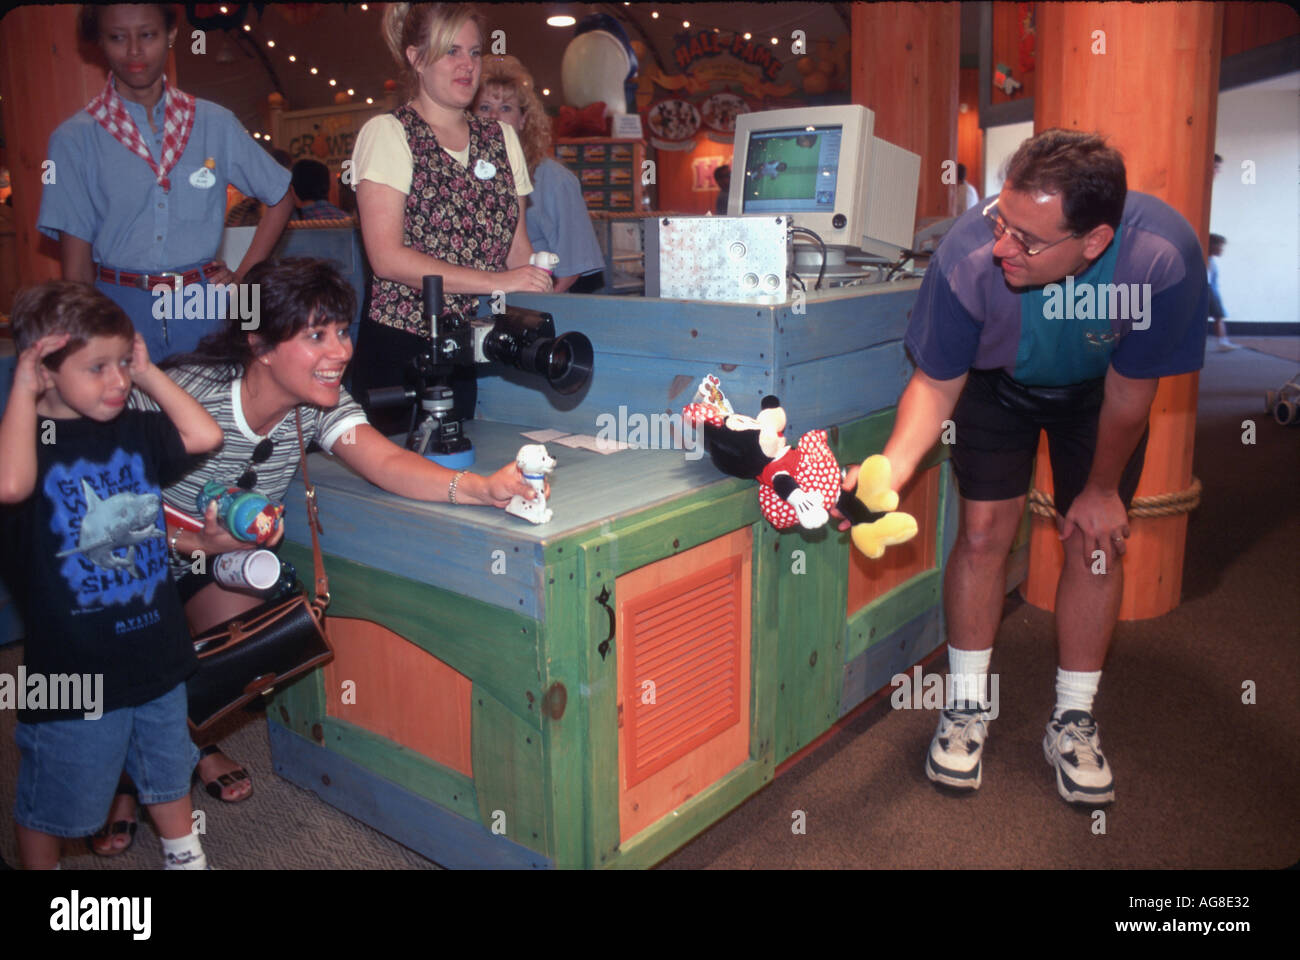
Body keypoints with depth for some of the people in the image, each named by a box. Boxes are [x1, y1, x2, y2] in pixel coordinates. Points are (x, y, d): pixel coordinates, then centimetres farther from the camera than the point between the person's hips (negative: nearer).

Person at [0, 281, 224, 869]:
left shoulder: (134, 430, 2)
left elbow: (205, 436, -10)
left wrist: (149, 373, -5)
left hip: (155, 650, 6)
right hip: (71, 670, -5)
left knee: (167, 771, 26)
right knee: (52, 801, 15)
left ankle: (183, 855, 48)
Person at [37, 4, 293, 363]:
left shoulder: (215, 124, 5)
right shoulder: (73, 139, 1)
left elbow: (281, 199, 12)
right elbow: (76, 264, -1)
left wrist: (243, 276, 5)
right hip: (119, 309, -1)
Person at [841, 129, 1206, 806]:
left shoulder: (1164, 258, -39)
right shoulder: (966, 260, -39)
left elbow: (1130, 391, -22)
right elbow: (937, 382, -24)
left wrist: (1102, 490, -7)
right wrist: (892, 467, -42)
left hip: (1099, 389, 1)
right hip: (999, 381, 0)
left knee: (1097, 541, -3)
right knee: (984, 531, -6)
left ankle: (1073, 722, 15)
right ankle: (967, 707, 14)